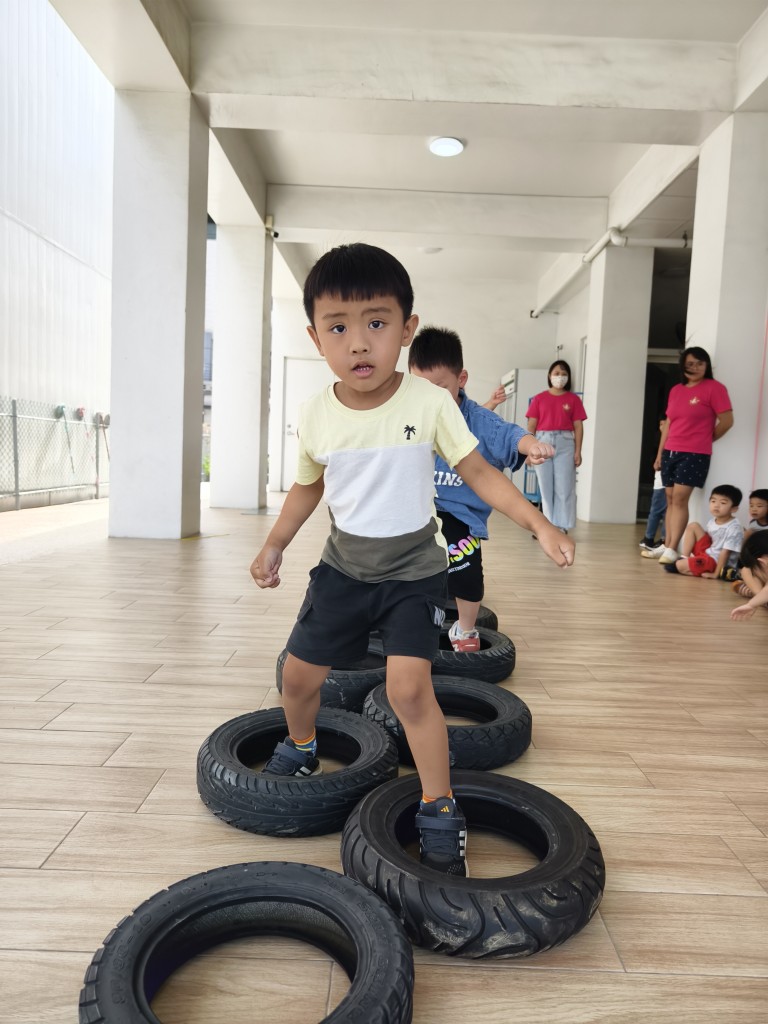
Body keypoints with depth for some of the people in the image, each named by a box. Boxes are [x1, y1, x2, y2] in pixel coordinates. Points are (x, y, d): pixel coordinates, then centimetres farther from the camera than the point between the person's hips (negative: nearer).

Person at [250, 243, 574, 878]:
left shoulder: (429, 403, -17)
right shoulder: (317, 416, -8)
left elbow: (478, 472, -10)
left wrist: (540, 525, -19)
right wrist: (274, 546, 11)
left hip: (414, 570, -3)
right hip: (343, 567, 4)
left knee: (408, 686, -17)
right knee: (299, 674, 12)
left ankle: (440, 812, 6)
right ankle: (301, 750, 46)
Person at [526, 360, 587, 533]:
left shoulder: (573, 399, 6)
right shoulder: (539, 398, 6)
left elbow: (578, 427, 3)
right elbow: (531, 426, 5)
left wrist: (578, 451, -4)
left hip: (565, 443, -1)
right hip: (543, 442, 1)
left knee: (564, 488, -3)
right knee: (545, 487, 5)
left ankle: (562, 526, 3)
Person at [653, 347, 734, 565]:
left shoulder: (714, 388, -5)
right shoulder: (676, 390, 14)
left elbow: (727, 421, -6)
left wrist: (706, 439, 7)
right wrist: (659, 454, 14)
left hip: (695, 454, -6)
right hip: (670, 452, 6)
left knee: (680, 499, -13)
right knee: (670, 499, 6)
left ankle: (672, 550, -13)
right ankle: (667, 546, 10)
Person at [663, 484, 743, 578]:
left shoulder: (734, 528, -22)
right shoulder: (712, 522, 3)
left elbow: (725, 552, -22)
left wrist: (716, 574, -22)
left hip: (718, 562, -9)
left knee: (680, 566, -28)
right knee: (693, 526, 5)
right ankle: (684, 558, 4)